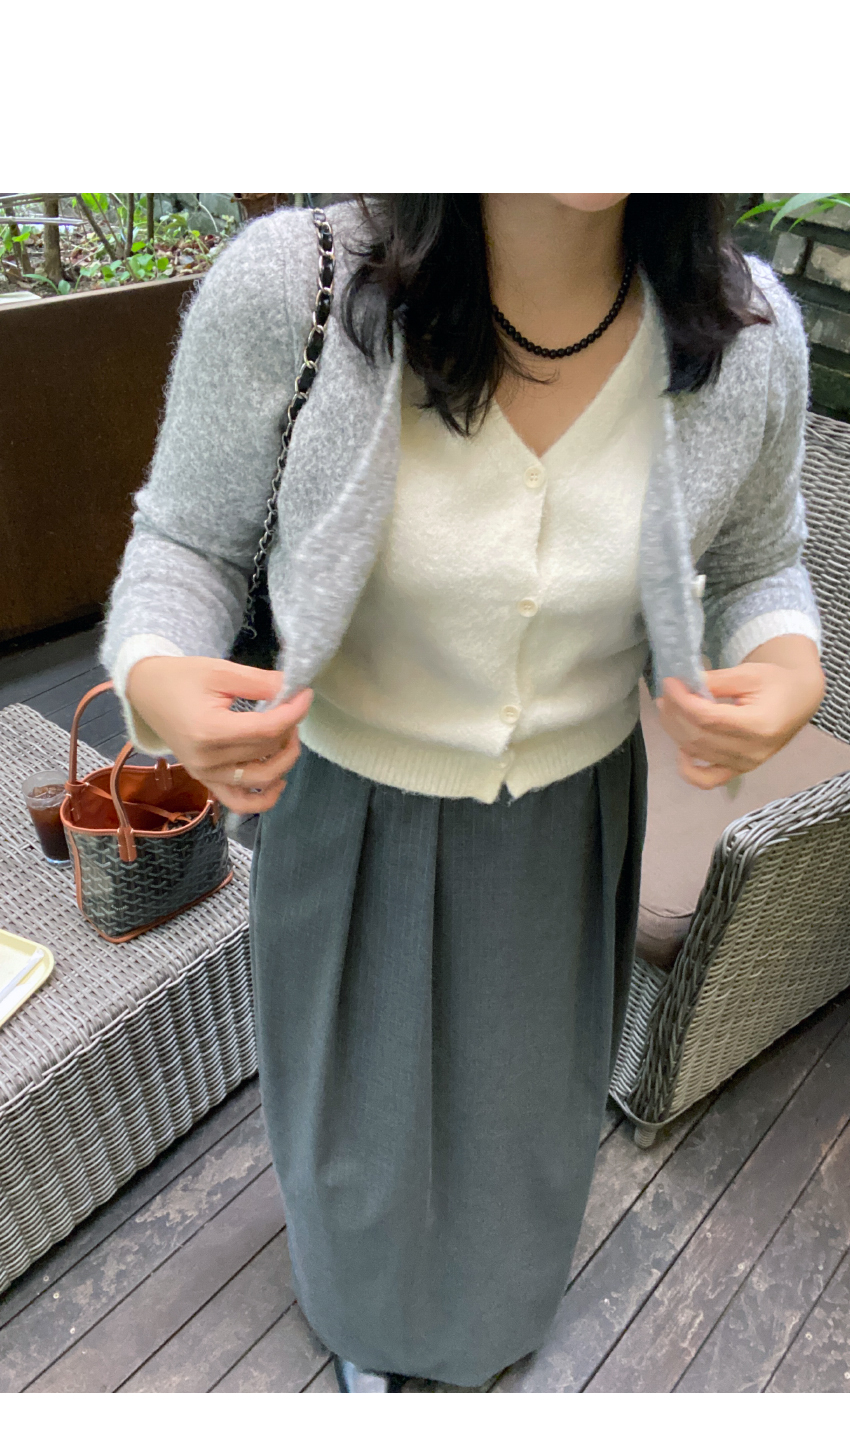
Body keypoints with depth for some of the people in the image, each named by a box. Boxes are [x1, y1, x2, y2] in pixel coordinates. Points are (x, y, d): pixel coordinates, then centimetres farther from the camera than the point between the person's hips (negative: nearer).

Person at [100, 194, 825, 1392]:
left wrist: (792, 675, -23)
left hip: (569, 822, 2)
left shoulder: (746, 332, -18)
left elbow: (753, 570, 0)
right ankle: (367, 1298, 66)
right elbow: (193, 541, -11)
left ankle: (496, 1281, 69)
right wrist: (157, 683, -33)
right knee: (361, 1093, 26)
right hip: (353, 818, -1)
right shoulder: (288, 286, -26)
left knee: (525, 1082, 29)